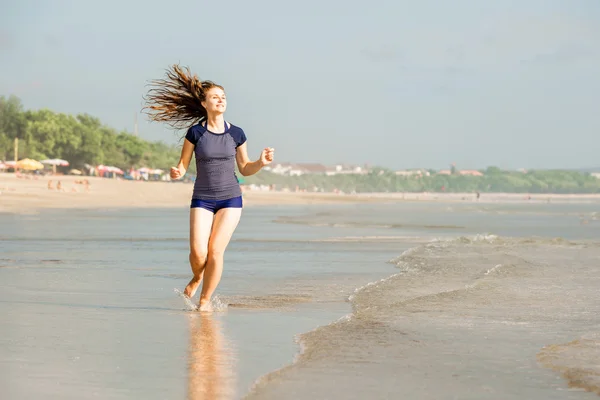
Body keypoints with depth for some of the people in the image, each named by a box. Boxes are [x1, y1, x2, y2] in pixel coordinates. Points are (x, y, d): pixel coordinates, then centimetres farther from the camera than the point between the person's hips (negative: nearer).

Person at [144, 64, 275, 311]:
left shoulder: (236, 134, 1)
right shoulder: (195, 132, -3)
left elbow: (245, 169, 10)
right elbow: (182, 166, 2)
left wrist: (261, 162, -9)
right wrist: (176, 173, -21)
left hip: (230, 199, 1)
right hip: (202, 200, 0)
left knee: (215, 251, -12)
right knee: (198, 253, -14)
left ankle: (205, 300, 5)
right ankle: (197, 277, 22)